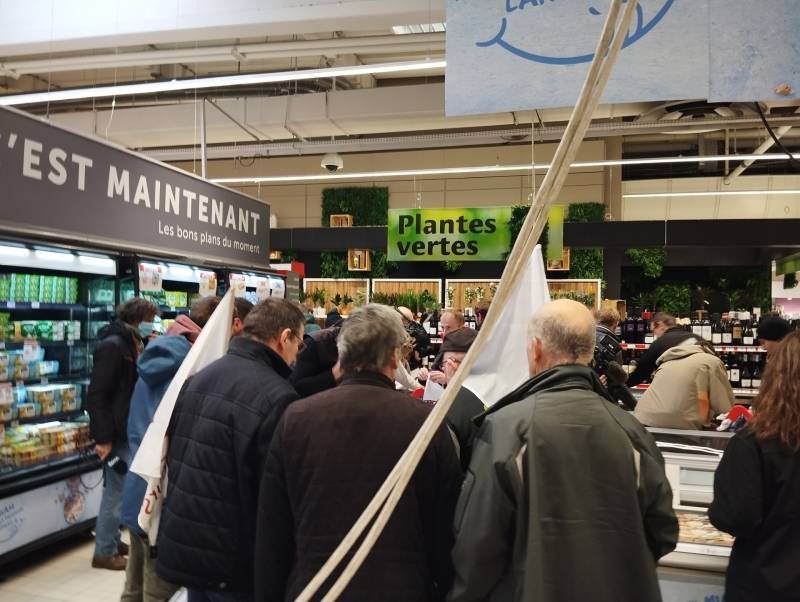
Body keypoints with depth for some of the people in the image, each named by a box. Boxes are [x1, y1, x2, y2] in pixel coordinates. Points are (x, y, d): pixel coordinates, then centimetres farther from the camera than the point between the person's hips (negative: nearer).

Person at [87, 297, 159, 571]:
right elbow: (97, 395, -21)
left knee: (120, 490, 17)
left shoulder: (133, 344, 13)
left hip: (130, 430, 9)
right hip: (117, 434, -9)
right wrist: (103, 438, -22)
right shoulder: (112, 346, -17)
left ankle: (111, 540, 30)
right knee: (116, 492, -1)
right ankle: (104, 552, 12)